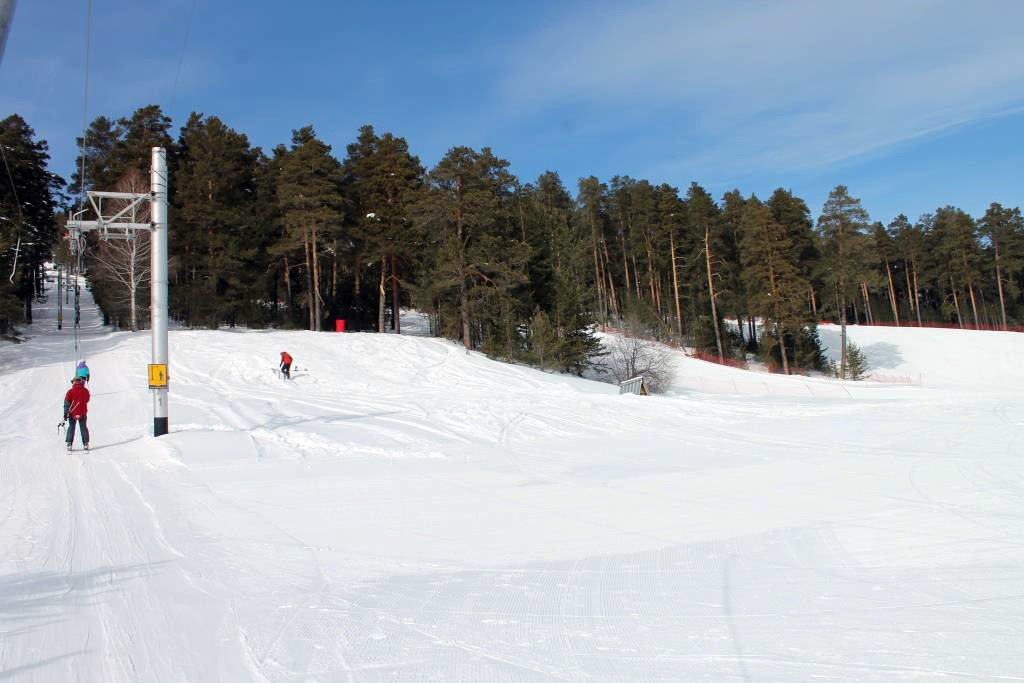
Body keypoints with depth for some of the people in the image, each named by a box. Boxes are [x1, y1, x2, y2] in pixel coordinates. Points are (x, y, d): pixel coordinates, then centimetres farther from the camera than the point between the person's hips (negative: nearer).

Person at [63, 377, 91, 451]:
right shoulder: (85, 391, -5)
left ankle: (69, 444, 8)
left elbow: (67, 403, -8)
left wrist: (65, 414, -4)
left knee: (71, 428, 11)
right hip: (83, 413, 1)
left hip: (73, 413, -1)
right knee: (83, 428, 11)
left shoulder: (70, 391, -10)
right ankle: (86, 444, 9)